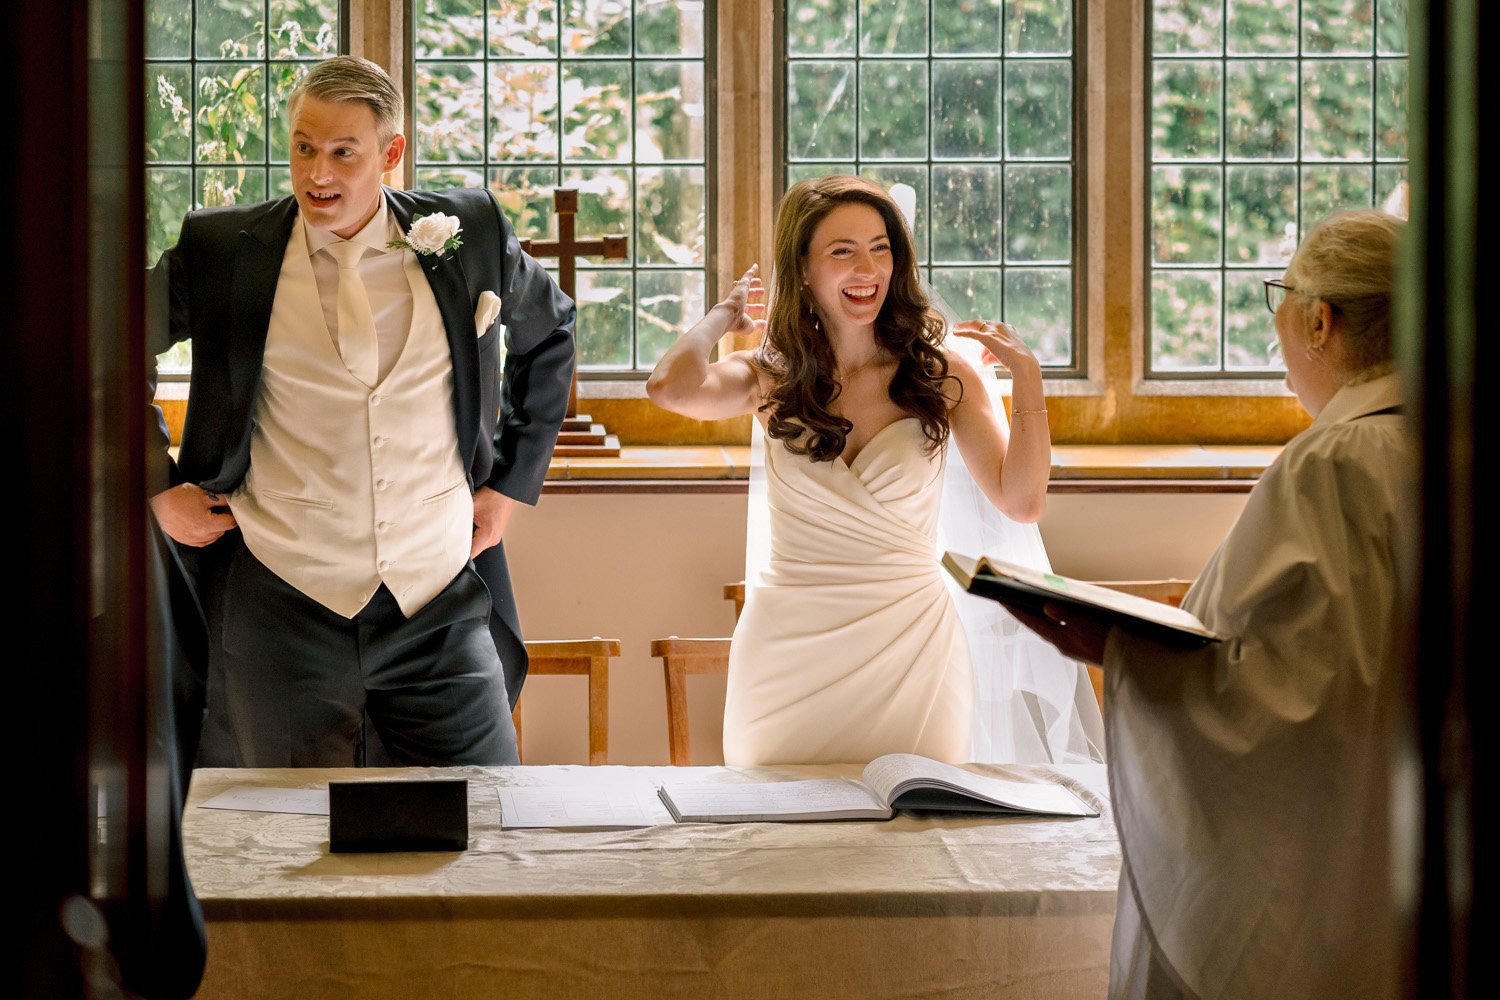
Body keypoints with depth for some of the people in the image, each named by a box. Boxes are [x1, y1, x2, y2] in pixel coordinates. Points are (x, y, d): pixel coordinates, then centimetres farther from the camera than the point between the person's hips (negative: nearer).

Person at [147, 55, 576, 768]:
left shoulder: (469, 235, 2)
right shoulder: (220, 252, -1)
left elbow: (549, 335, 20)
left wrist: (513, 480, 14)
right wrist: (157, 488, 4)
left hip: (441, 603, 1)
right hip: (282, 608, -1)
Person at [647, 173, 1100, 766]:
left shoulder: (941, 376, 3)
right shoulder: (772, 379, 2)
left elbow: (1021, 501, -6)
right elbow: (671, 388, -20)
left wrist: (1026, 374, -8)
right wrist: (724, 316, -1)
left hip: (910, 647, 0)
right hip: (790, 646, 0)